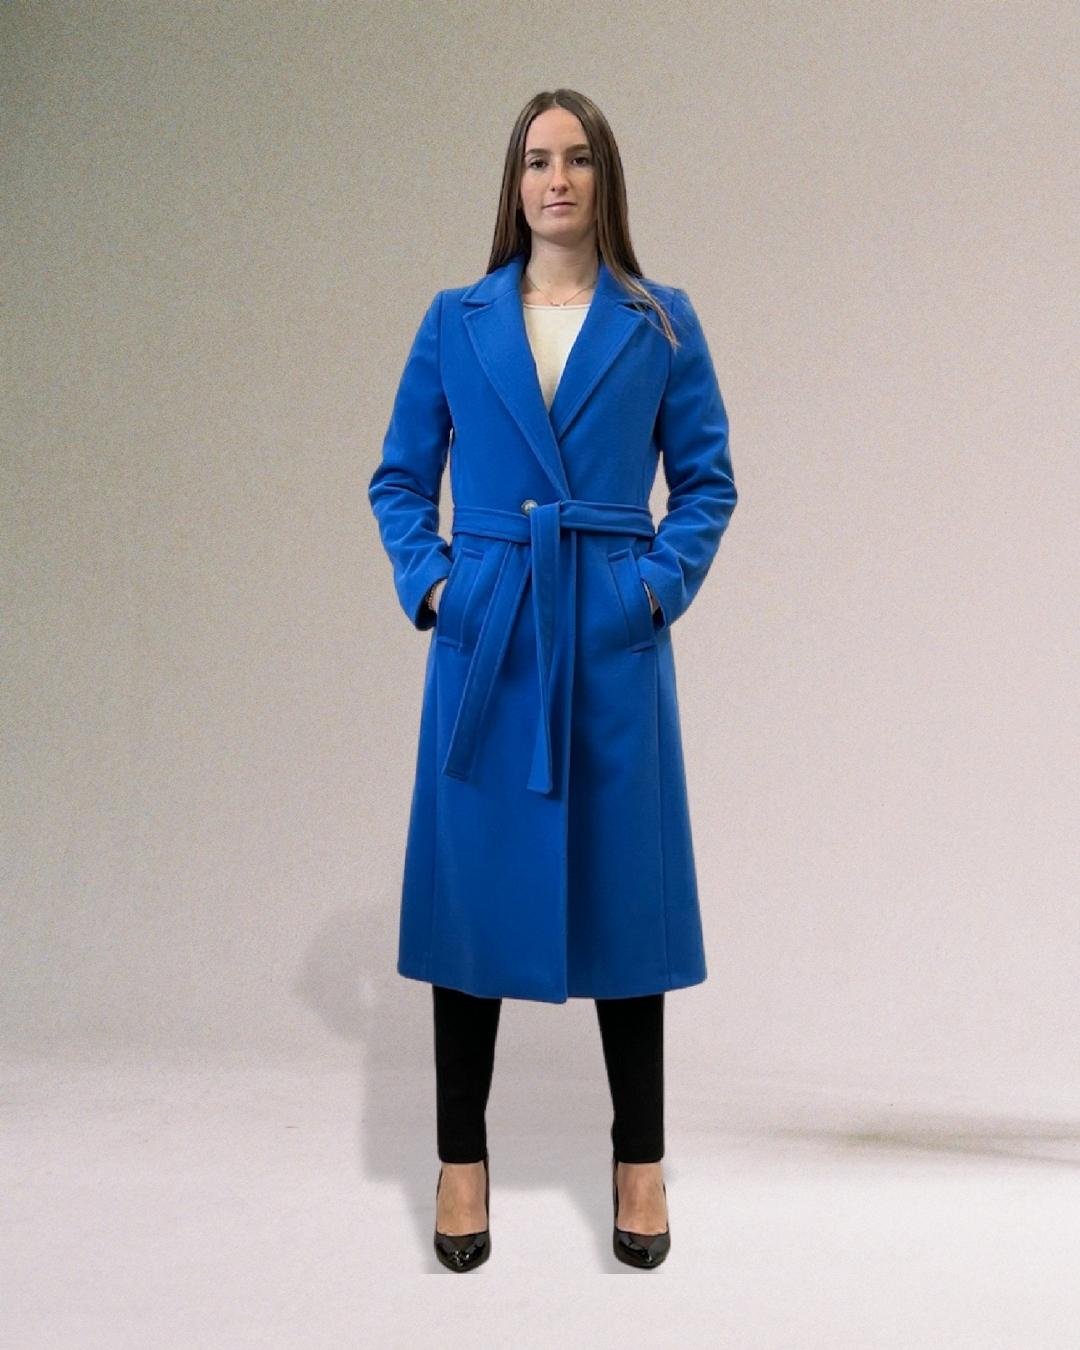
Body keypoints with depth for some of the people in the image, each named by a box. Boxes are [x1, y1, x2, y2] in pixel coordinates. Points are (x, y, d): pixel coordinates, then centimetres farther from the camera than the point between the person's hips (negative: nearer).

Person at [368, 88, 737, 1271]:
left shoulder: (661, 322, 5)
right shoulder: (456, 321, 7)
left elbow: (706, 481, 8)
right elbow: (399, 479, 11)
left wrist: (664, 581, -6)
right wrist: (424, 581, -3)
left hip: (613, 642, 0)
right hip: (486, 638, 1)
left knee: (624, 889, 5)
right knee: (469, 889, 4)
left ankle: (639, 1159, 19)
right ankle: (461, 1155, 19)